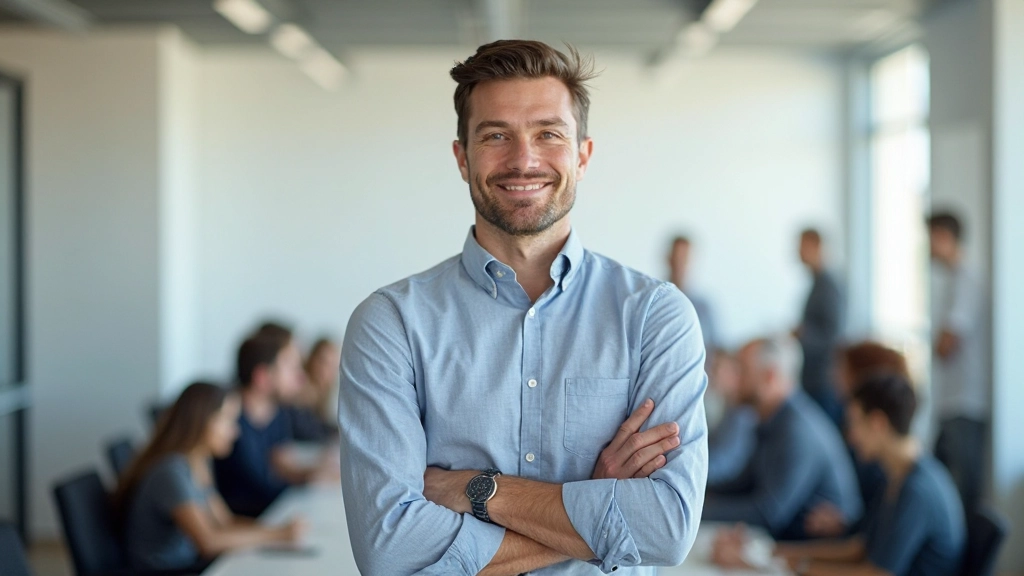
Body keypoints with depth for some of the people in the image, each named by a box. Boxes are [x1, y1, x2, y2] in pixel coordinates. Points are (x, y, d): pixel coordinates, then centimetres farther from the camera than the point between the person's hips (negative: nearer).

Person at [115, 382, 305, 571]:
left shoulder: (199, 466, 10)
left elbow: (225, 521, 13)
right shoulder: (172, 471, -19)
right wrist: (276, 535, -21)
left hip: (192, 566, 9)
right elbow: (208, 541, -25)